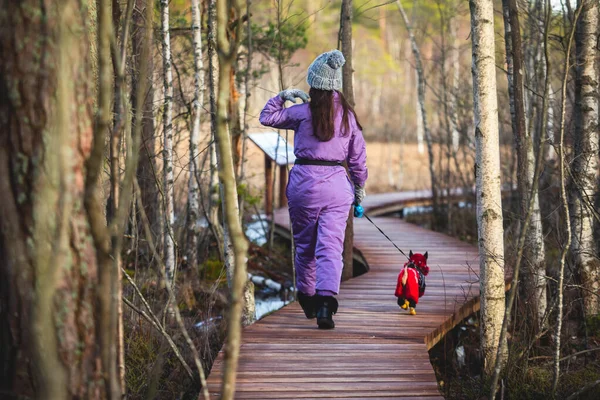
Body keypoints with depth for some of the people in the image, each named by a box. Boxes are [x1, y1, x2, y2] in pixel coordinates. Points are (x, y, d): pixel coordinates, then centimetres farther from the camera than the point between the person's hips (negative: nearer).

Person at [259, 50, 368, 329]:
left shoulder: (304, 112, -5)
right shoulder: (348, 115, 4)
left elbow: (266, 117, 5)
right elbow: (358, 157, 8)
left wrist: (283, 95, 9)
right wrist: (359, 188, 19)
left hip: (304, 182, -1)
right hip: (336, 185, 1)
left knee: (304, 245, 16)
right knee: (331, 247, -5)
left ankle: (307, 300, 30)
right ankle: (326, 301, -24)